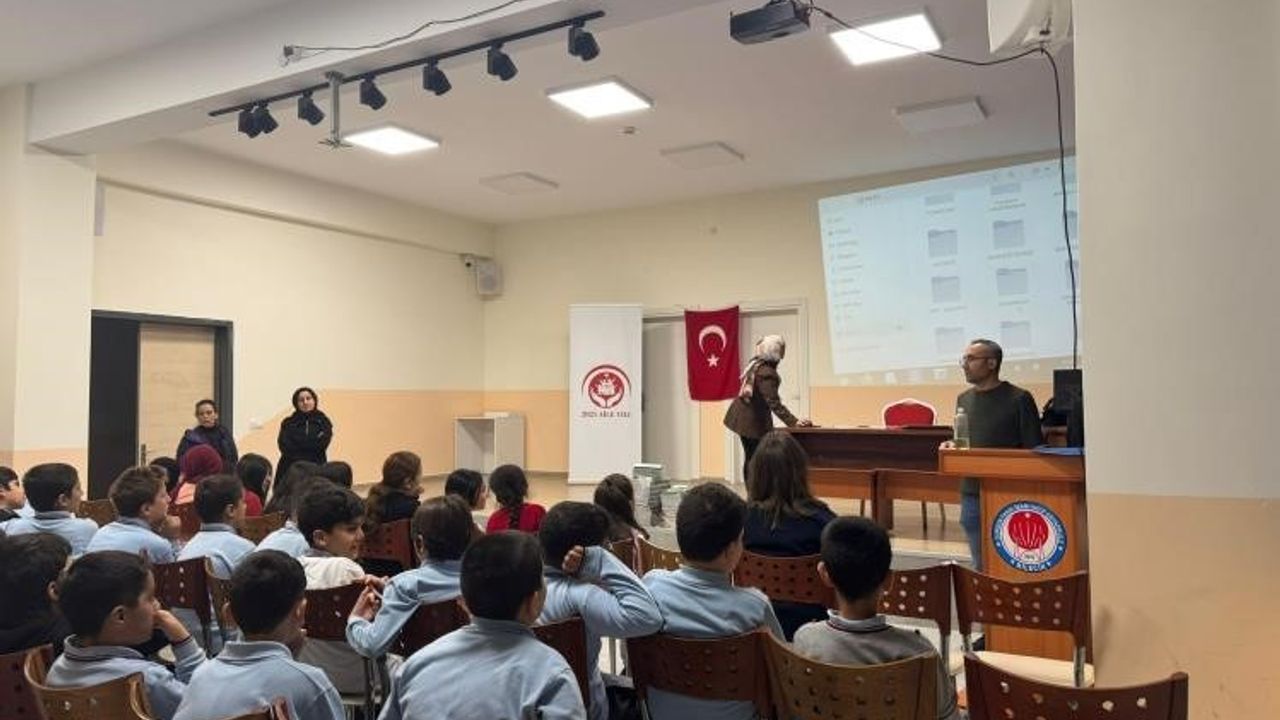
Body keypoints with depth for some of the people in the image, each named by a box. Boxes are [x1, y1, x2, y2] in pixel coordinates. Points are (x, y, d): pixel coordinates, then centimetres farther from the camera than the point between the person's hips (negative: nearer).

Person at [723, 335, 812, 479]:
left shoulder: (756, 362, -1)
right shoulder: (767, 374, -28)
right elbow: (774, 403, -31)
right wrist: (794, 422, -33)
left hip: (742, 417, 9)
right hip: (754, 420, -9)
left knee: (750, 458, 14)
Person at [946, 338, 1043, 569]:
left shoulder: (1019, 399, -7)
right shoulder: (963, 399, 11)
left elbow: (1033, 451, -8)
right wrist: (951, 446, 0)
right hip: (971, 494, 6)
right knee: (981, 566, 14)